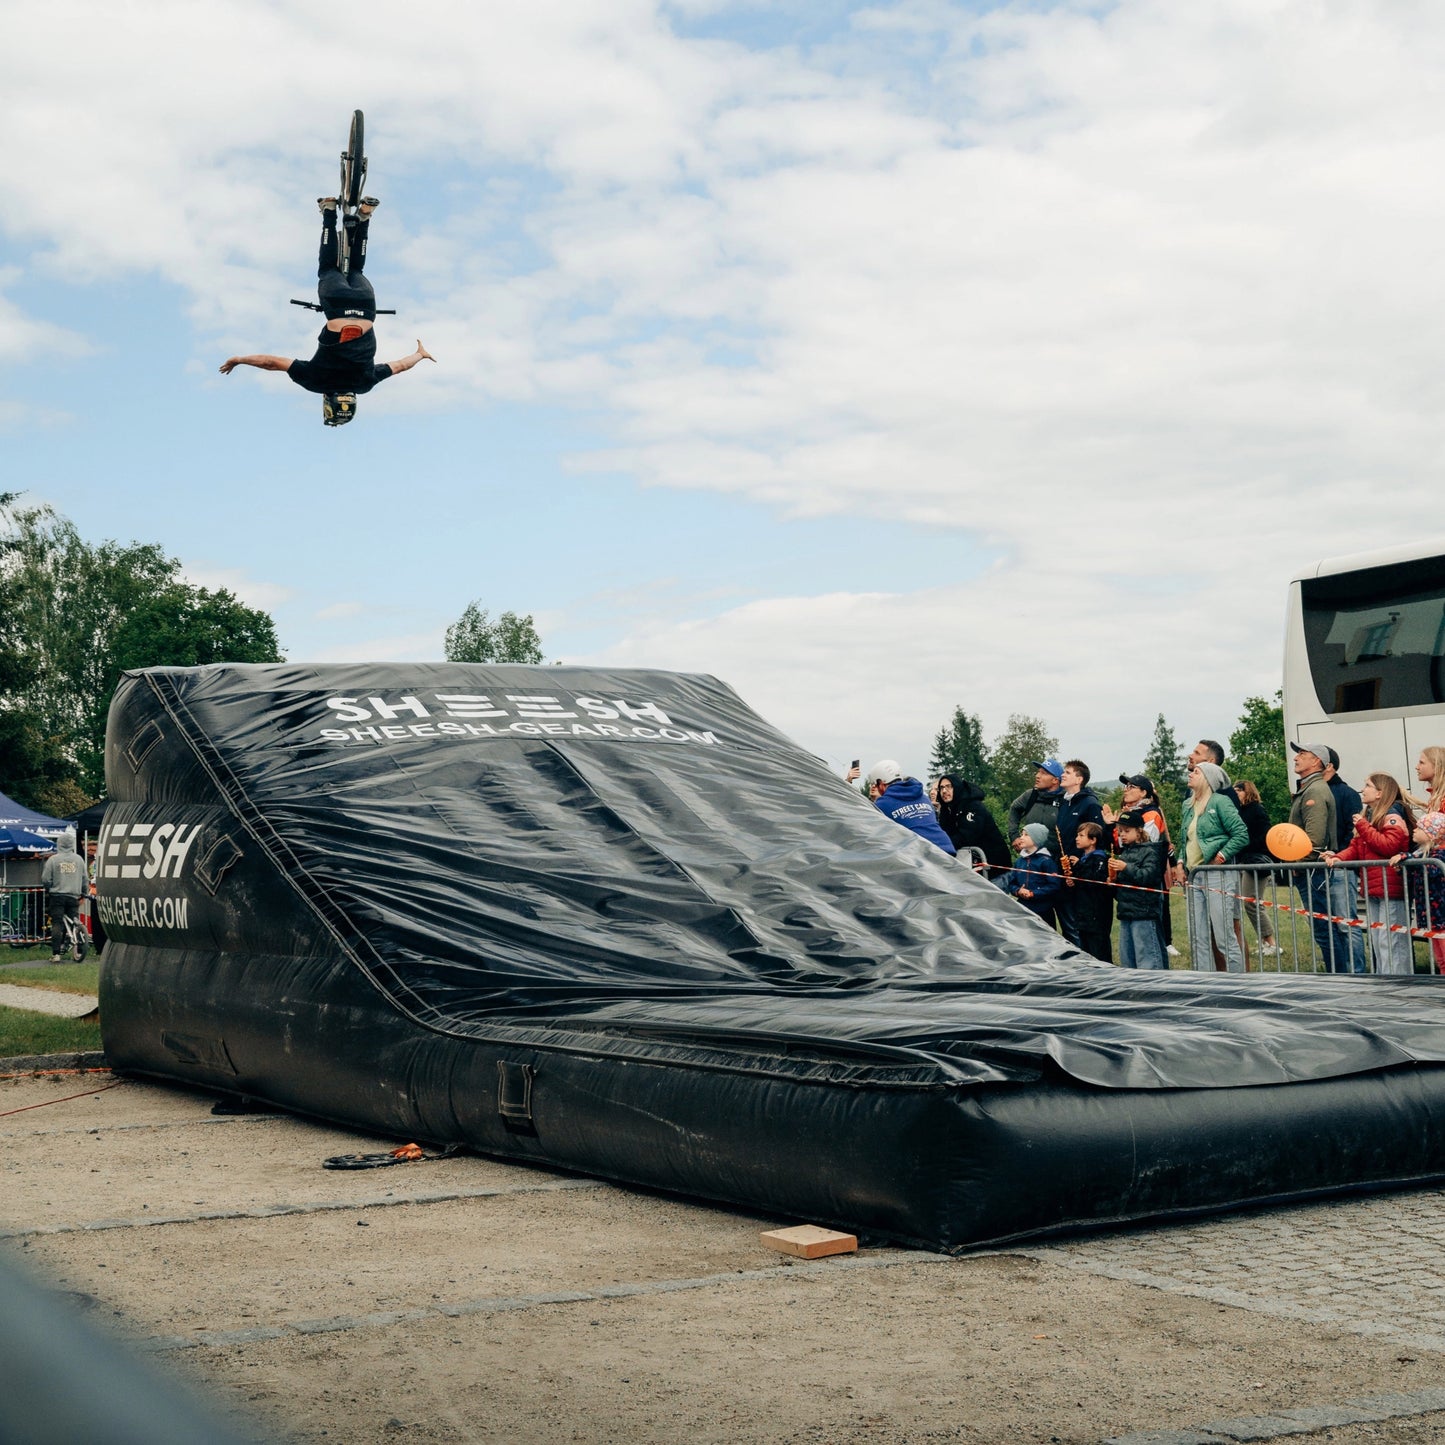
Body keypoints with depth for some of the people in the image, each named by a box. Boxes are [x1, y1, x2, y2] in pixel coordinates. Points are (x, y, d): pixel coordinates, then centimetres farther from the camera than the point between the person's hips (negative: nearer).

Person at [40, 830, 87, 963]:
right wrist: (84, 893, 24)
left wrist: (48, 890, 18)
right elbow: (85, 879, 9)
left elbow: (46, 879, -2)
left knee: (57, 924, -1)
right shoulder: (78, 859, 4)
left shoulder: (53, 859, -4)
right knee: (74, 923, 10)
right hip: (74, 896, 2)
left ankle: (55, 954, -4)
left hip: (57, 896, -2)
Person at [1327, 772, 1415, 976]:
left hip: (1391, 889, -9)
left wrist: (1363, 827, -16)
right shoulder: (1366, 815, 17)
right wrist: (1339, 858, -5)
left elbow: (1389, 845, -23)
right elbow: (1355, 847, 14)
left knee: (1390, 942, -9)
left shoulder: (1392, 815, -10)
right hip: (1372, 889, 10)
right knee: (1377, 942, 14)